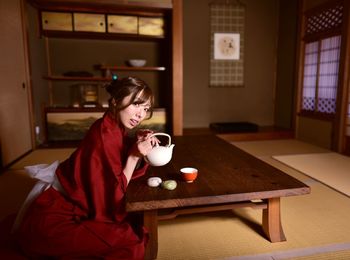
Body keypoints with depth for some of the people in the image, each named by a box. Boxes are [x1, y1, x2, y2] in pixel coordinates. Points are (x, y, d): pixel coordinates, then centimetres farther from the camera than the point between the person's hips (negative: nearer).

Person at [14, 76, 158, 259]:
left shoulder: (118, 128, -1)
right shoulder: (104, 136, -28)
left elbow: (130, 171, 6)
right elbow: (109, 205, -23)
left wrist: (140, 147, -11)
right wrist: (134, 156, -26)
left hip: (75, 209, 9)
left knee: (138, 230, 5)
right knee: (131, 241, -18)